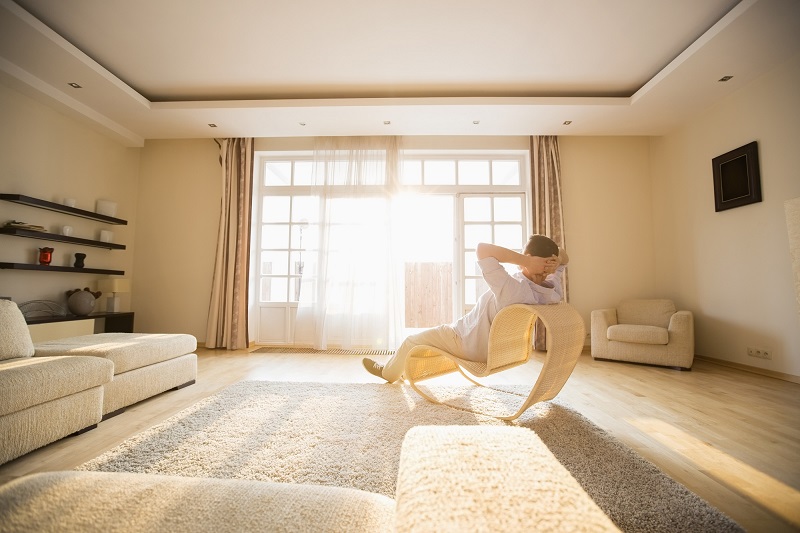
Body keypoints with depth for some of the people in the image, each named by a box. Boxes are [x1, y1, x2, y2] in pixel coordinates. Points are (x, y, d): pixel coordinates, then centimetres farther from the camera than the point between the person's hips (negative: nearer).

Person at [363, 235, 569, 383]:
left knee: (411, 341, 13)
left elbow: (482, 249, -40)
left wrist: (525, 261, -40)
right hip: (498, 344, 8)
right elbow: (564, 257, 3)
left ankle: (389, 372, 43)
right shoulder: (553, 289, -15)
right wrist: (556, 257, -20)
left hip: (471, 344, -8)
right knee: (441, 330, 32)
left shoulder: (513, 289, -40)